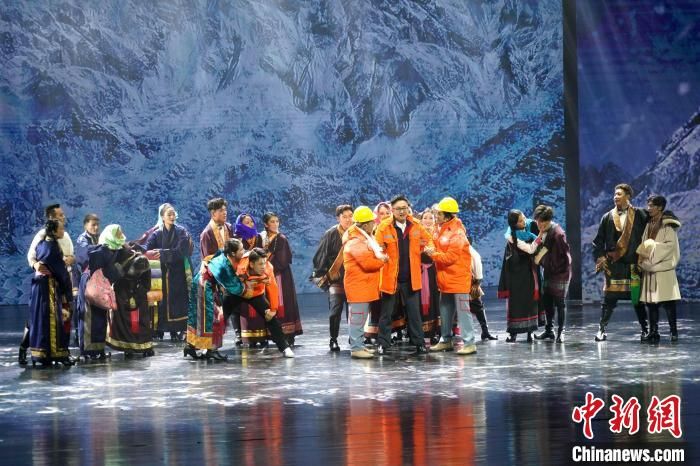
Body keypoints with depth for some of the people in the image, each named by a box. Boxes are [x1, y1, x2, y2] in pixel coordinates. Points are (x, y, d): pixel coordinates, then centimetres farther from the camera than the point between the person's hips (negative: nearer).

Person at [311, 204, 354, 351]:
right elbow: (321, 256, -3)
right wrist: (321, 274, -6)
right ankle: (333, 340, 3)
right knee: (335, 310, -7)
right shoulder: (331, 234, -6)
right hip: (335, 279, -2)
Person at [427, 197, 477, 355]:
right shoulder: (442, 229, 10)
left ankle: (469, 343, -6)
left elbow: (451, 257, -20)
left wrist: (434, 254, -17)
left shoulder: (457, 233, -16)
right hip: (445, 278, 9)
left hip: (458, 277, -9)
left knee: (462, 310, -7)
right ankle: (445, 340, 23)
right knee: (445, 310, 14)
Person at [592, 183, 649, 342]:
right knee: (609, 299, 0)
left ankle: (645, 330, 11)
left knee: (637, 299, 3)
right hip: (613, 265, 2)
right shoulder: (608, 217, 9)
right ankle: (602, 329, 7)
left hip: (633, 263, -2)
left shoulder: (639, 215, 2)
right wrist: (600, 258, 3)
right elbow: (598, 241, 11)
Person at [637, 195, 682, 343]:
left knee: (668, 303, -5)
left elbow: (670, 245, -12)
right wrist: (642, 255, -1)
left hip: (664, 269, -5)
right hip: (649, 270, 5)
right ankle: (653, 332, 6)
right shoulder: (648, 224, 14)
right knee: (650, 302, 2)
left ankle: (674, 331, 3)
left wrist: (651, 247, -12)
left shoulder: (668, 225, -3)